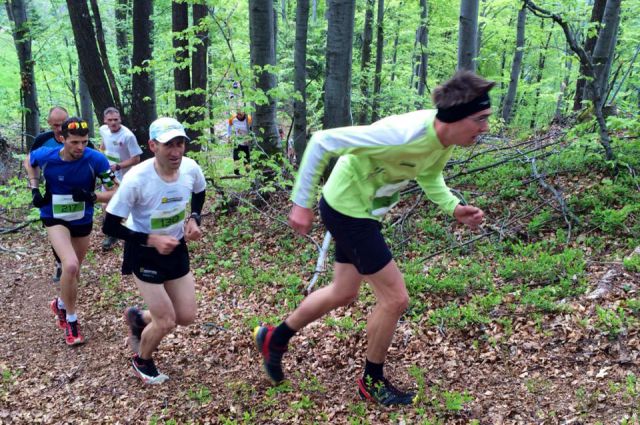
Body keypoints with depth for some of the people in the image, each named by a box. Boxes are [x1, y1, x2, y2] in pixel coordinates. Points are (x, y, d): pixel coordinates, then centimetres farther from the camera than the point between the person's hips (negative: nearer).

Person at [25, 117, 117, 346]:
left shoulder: (96, 159, -23)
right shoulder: (45, 156, -20)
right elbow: (29, 163, 6)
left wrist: (92, 196, -33)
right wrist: (34, 190, -5)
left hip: (83, 221, 2)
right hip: (55, 219, -2)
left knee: (74, 272, 19)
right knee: (70, 266, -24)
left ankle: (60, 303, 52)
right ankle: (71, 321, -3)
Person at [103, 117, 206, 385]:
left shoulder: (191, 169, -15)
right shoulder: (136, 179, -29)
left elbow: (199, 193, 11)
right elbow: (110, 227, -21)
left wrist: (193, 219, -6)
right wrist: (151, 240, -28)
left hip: (176, 249, 5)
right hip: (144, 254, -5)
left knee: (186, 317, 9)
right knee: (166, 322, -4)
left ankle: (138, 319, 39)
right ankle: (141, 362, 29)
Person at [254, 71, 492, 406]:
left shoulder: (444, 139, -9)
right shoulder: (402, 136, -34)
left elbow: (429, 176, 12)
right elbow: (321, 142, -28)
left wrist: (454, 207, -7)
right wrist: (302, 204, -23)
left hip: (361, 210, 9)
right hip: (347, 209, -9)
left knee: (343, 294, 23)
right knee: (395, 298, -3)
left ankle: (274, 339, 41)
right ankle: (372, 381, 21)